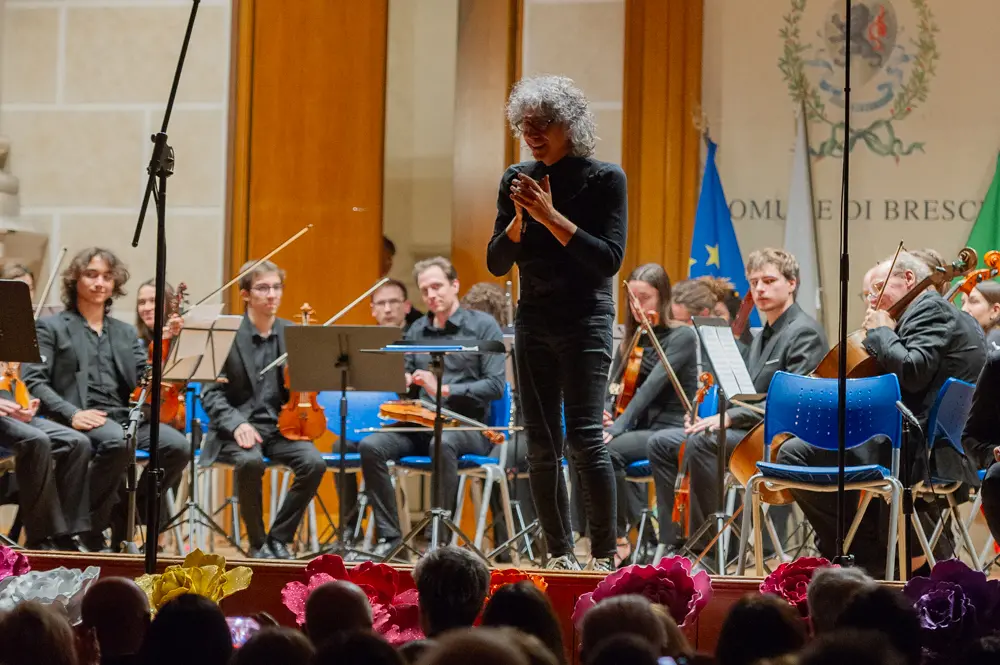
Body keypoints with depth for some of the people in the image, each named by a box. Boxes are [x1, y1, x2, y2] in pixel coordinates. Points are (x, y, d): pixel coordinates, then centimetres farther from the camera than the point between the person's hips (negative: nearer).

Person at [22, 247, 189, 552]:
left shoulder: (126, 333, 25)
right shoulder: (51, 327, 11)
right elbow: (34, 381, -2)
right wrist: (71, 413, -18)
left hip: (125, 416, 5)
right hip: (81, 421, -5)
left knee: (176, 445, -25)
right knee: (115, 441, -39)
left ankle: (124, 518, -6)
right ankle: (92, 529, -21)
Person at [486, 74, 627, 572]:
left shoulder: (604, 179, -5)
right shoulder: (517, 180, 7)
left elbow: (610, 258, -13)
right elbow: (497, 263, 6)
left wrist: (551, 217, -19)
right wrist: (520, 218, -12)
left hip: (586, 320, -5)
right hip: (534, 322, 5)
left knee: (584, 437, -15)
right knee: (541, 446, 3)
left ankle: (603, 555, -9)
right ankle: (559, 555, 10)